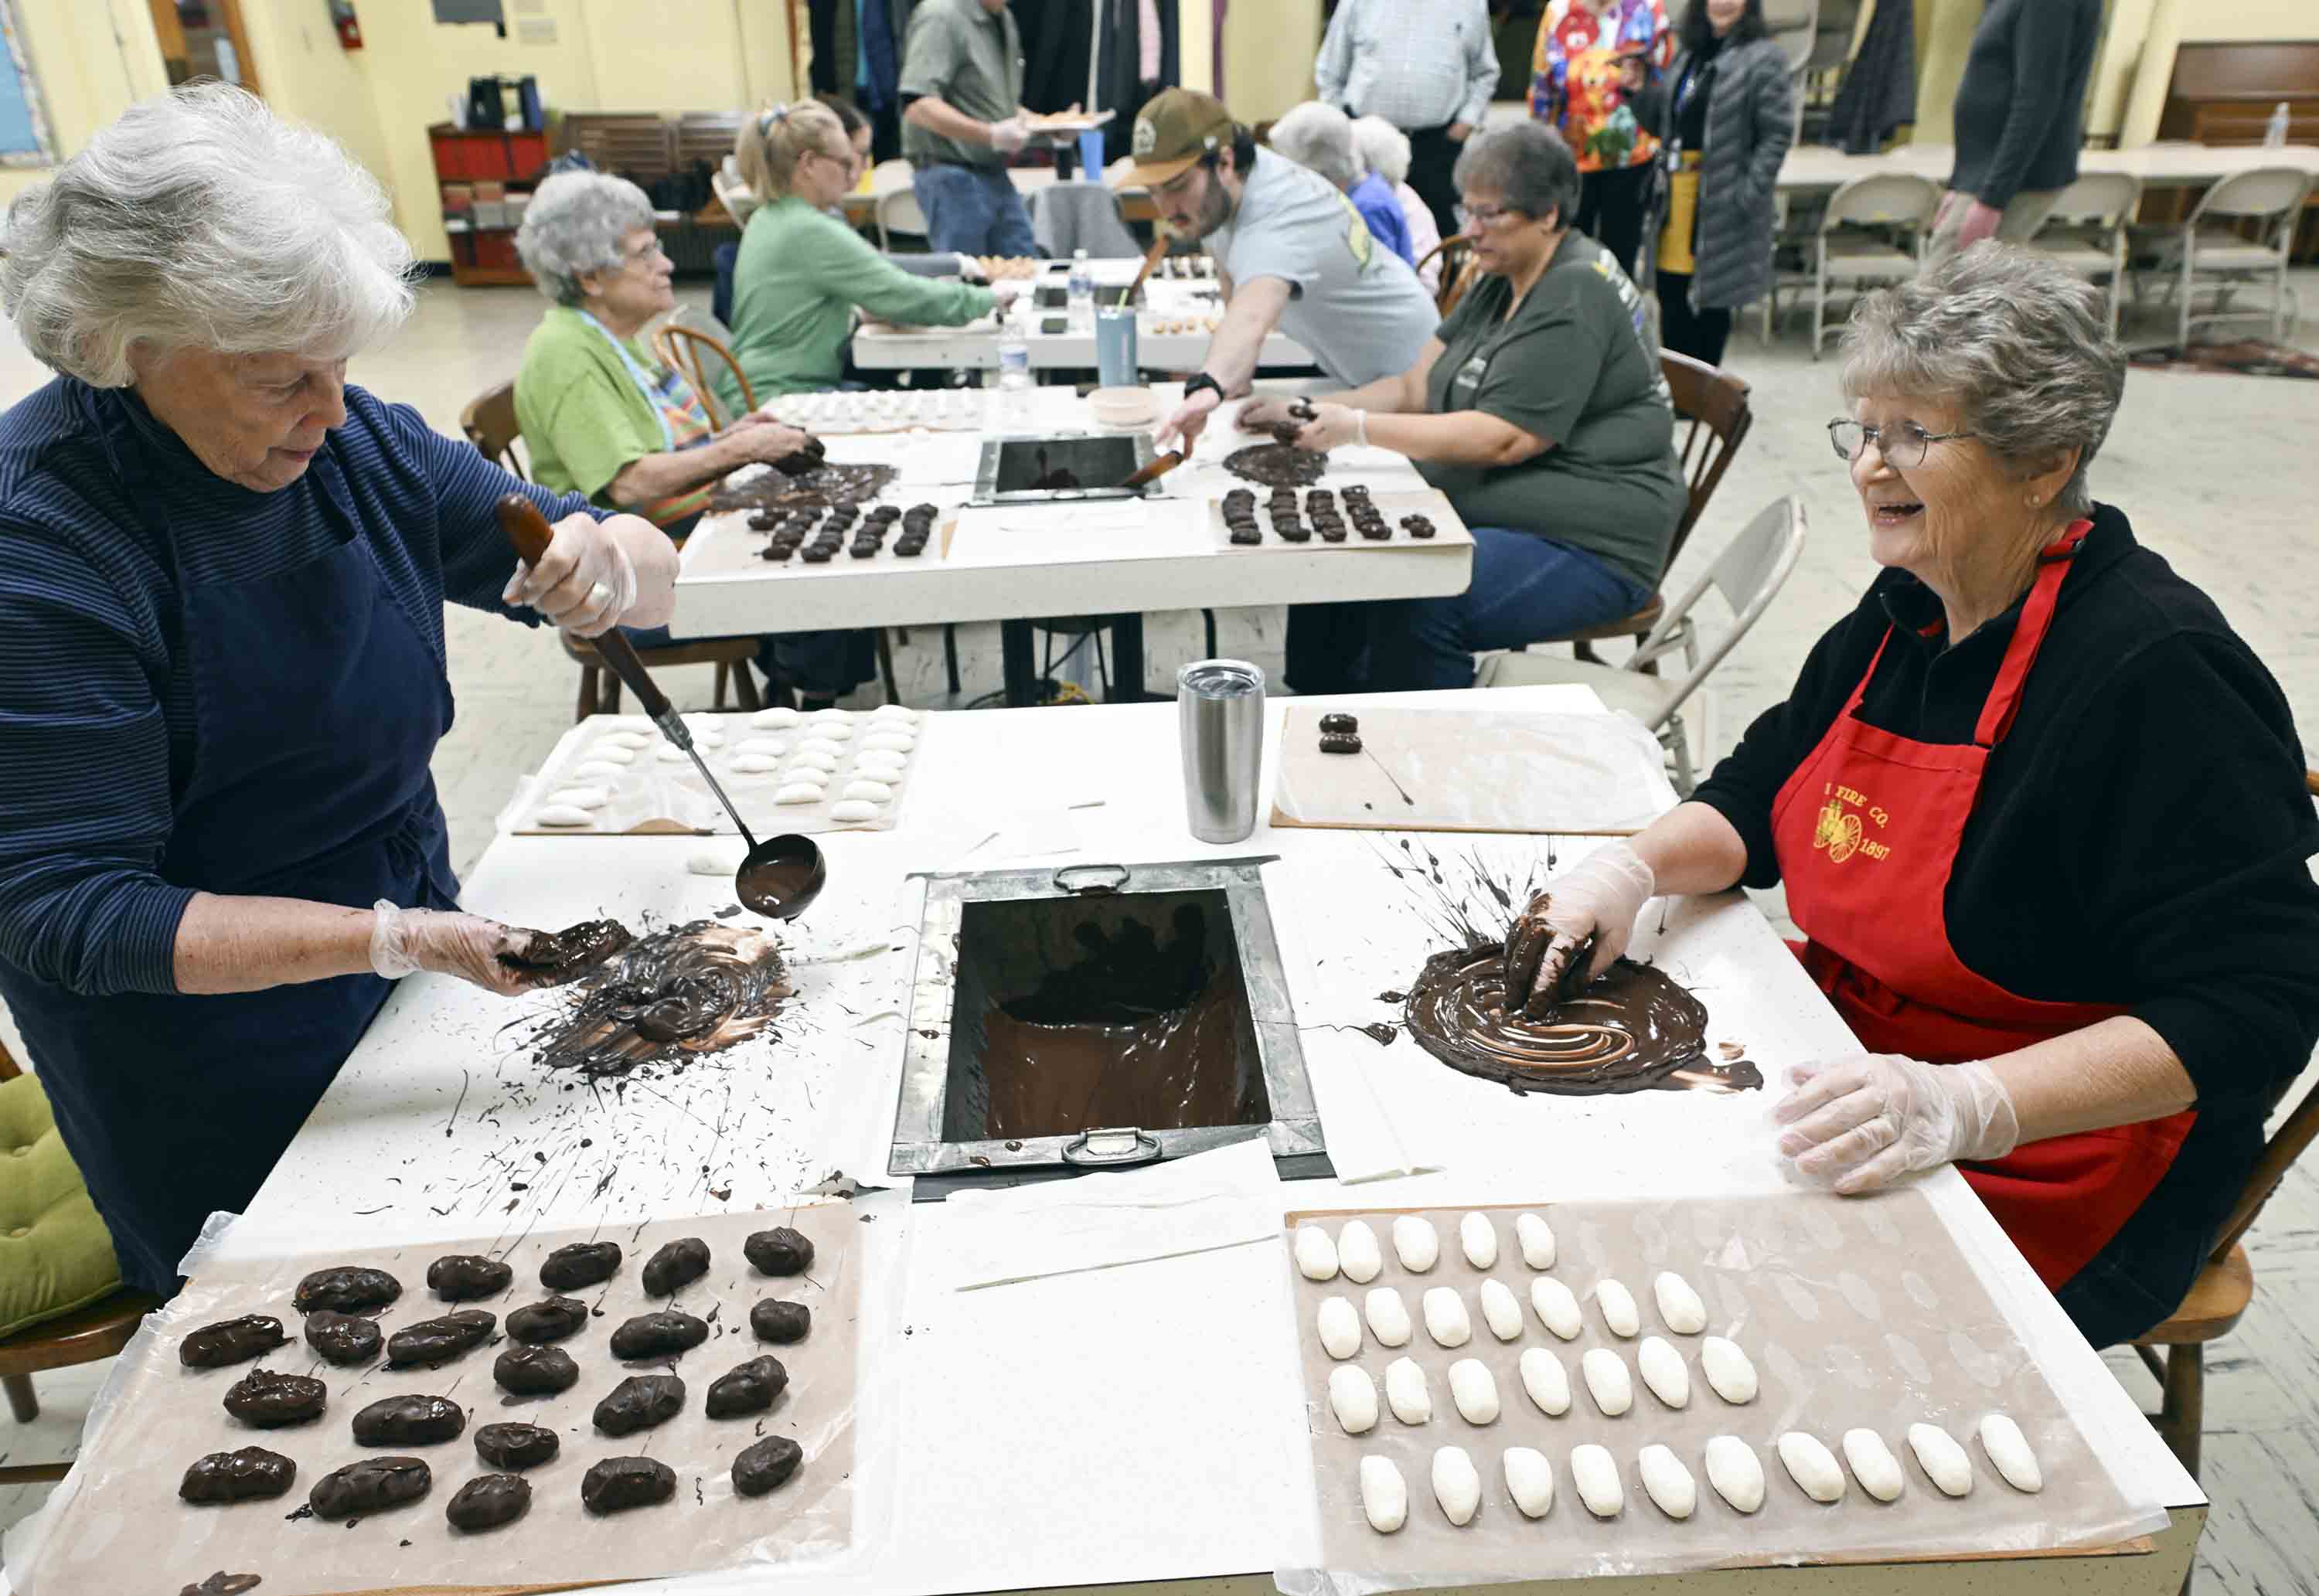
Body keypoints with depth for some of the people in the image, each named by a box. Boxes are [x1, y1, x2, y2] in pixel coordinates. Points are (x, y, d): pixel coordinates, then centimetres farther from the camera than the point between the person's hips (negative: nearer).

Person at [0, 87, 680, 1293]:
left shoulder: (353, 444, -7)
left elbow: (656, 575, -4)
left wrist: (607, 568, -28)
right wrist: (392, 939, -34)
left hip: (405, 992, 6)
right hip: (216, 1087, -5)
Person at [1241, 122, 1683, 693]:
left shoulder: (1574, 299, -16)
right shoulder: (1502, 282, 13)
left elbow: (1501, 439, -23)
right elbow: (1414, 388, 9)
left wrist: (1359, 426, -22)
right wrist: (1307, 412, -6)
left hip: (1584, 545, -9)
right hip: (1477, 509, 9)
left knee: (1418, 605, -33)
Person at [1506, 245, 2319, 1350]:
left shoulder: (2160, 671, -21)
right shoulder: (1907, 613, 3)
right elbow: (1758, 795, 12)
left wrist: (1963, 1103, -35)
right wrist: (1634, 866, -9)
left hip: (2040, 1182, -7)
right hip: (1842, 1044, 8)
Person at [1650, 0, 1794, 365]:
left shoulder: (1764, 57, -7)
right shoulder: (1690, 52, 15)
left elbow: (1778, 134, -11)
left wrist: (1748, 193, -16)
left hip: (1720, 199, -6)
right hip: (1678, 190, 6)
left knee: (1711, 296, 2)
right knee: (1671, 293, 7)